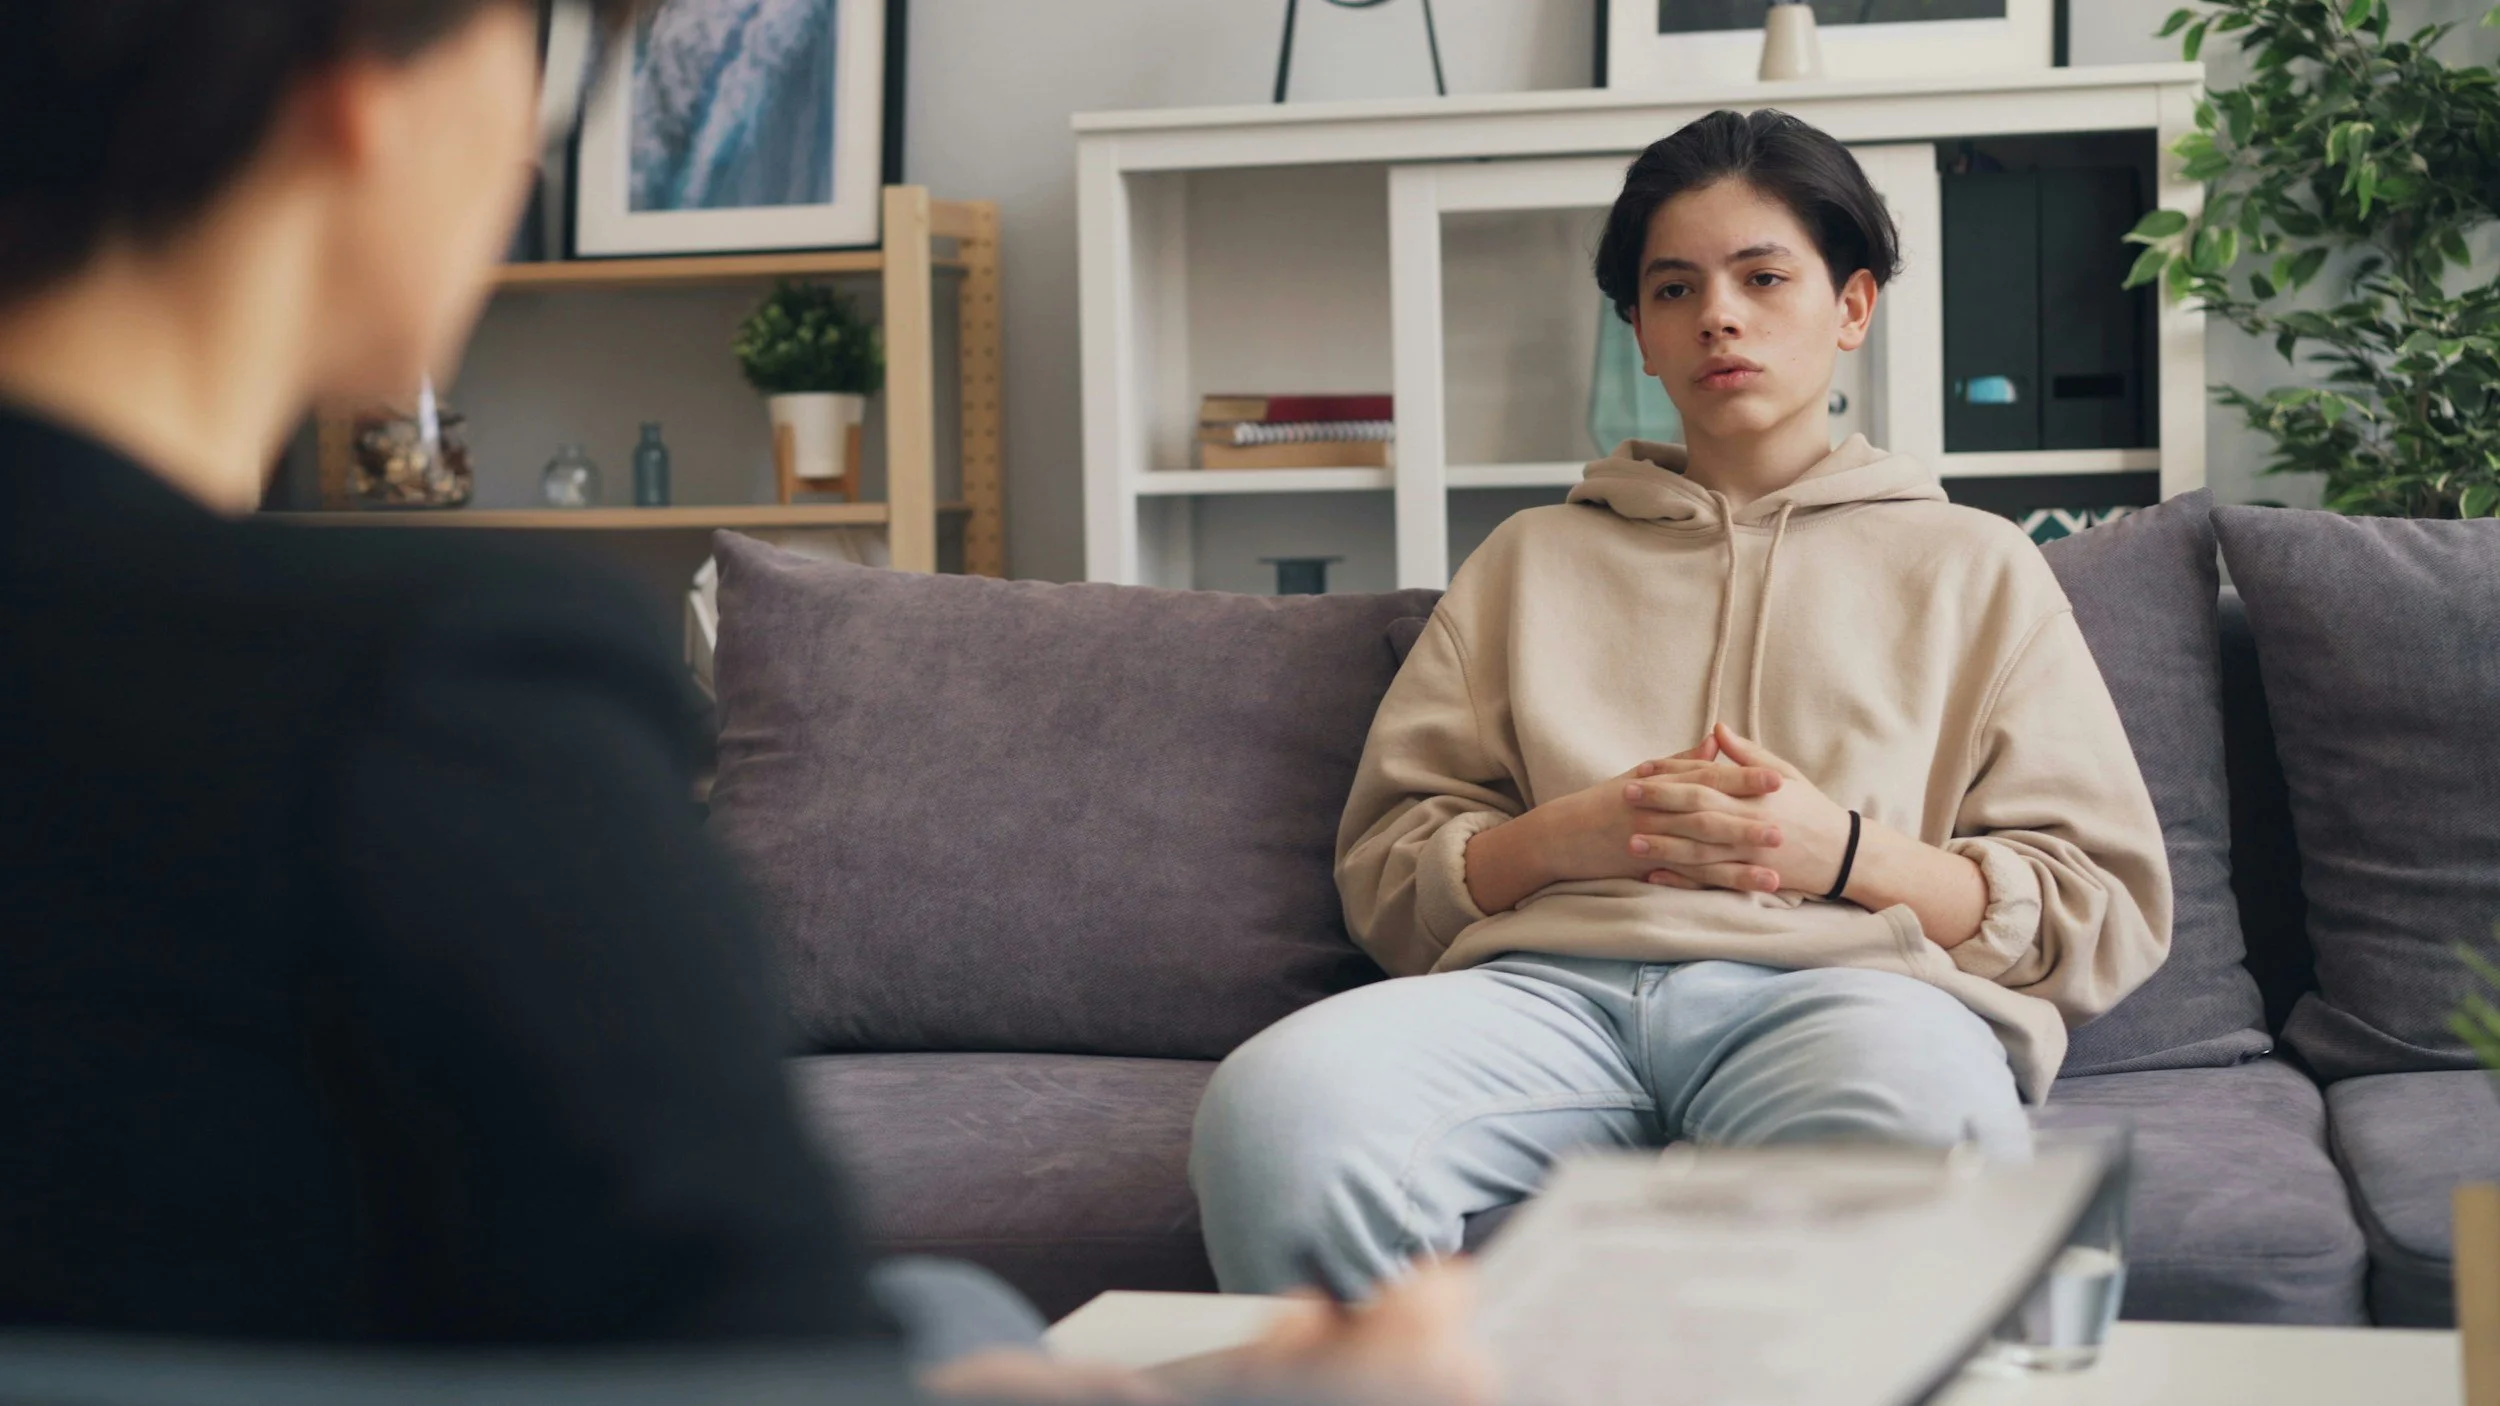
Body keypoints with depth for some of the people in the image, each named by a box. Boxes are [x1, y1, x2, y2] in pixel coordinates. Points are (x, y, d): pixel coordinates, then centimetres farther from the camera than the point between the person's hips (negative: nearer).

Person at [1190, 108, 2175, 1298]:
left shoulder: (1970, 566, 27)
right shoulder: (1533, 560, 32)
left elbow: (2108, 912, 15)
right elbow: (1385, 873, 23)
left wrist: (1844, 852, -1)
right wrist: (1560, 838, 1)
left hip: (1845, 982, -1)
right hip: (1553, 980, 2)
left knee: (1916, 1122, -43)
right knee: (1272, 1107, -34)